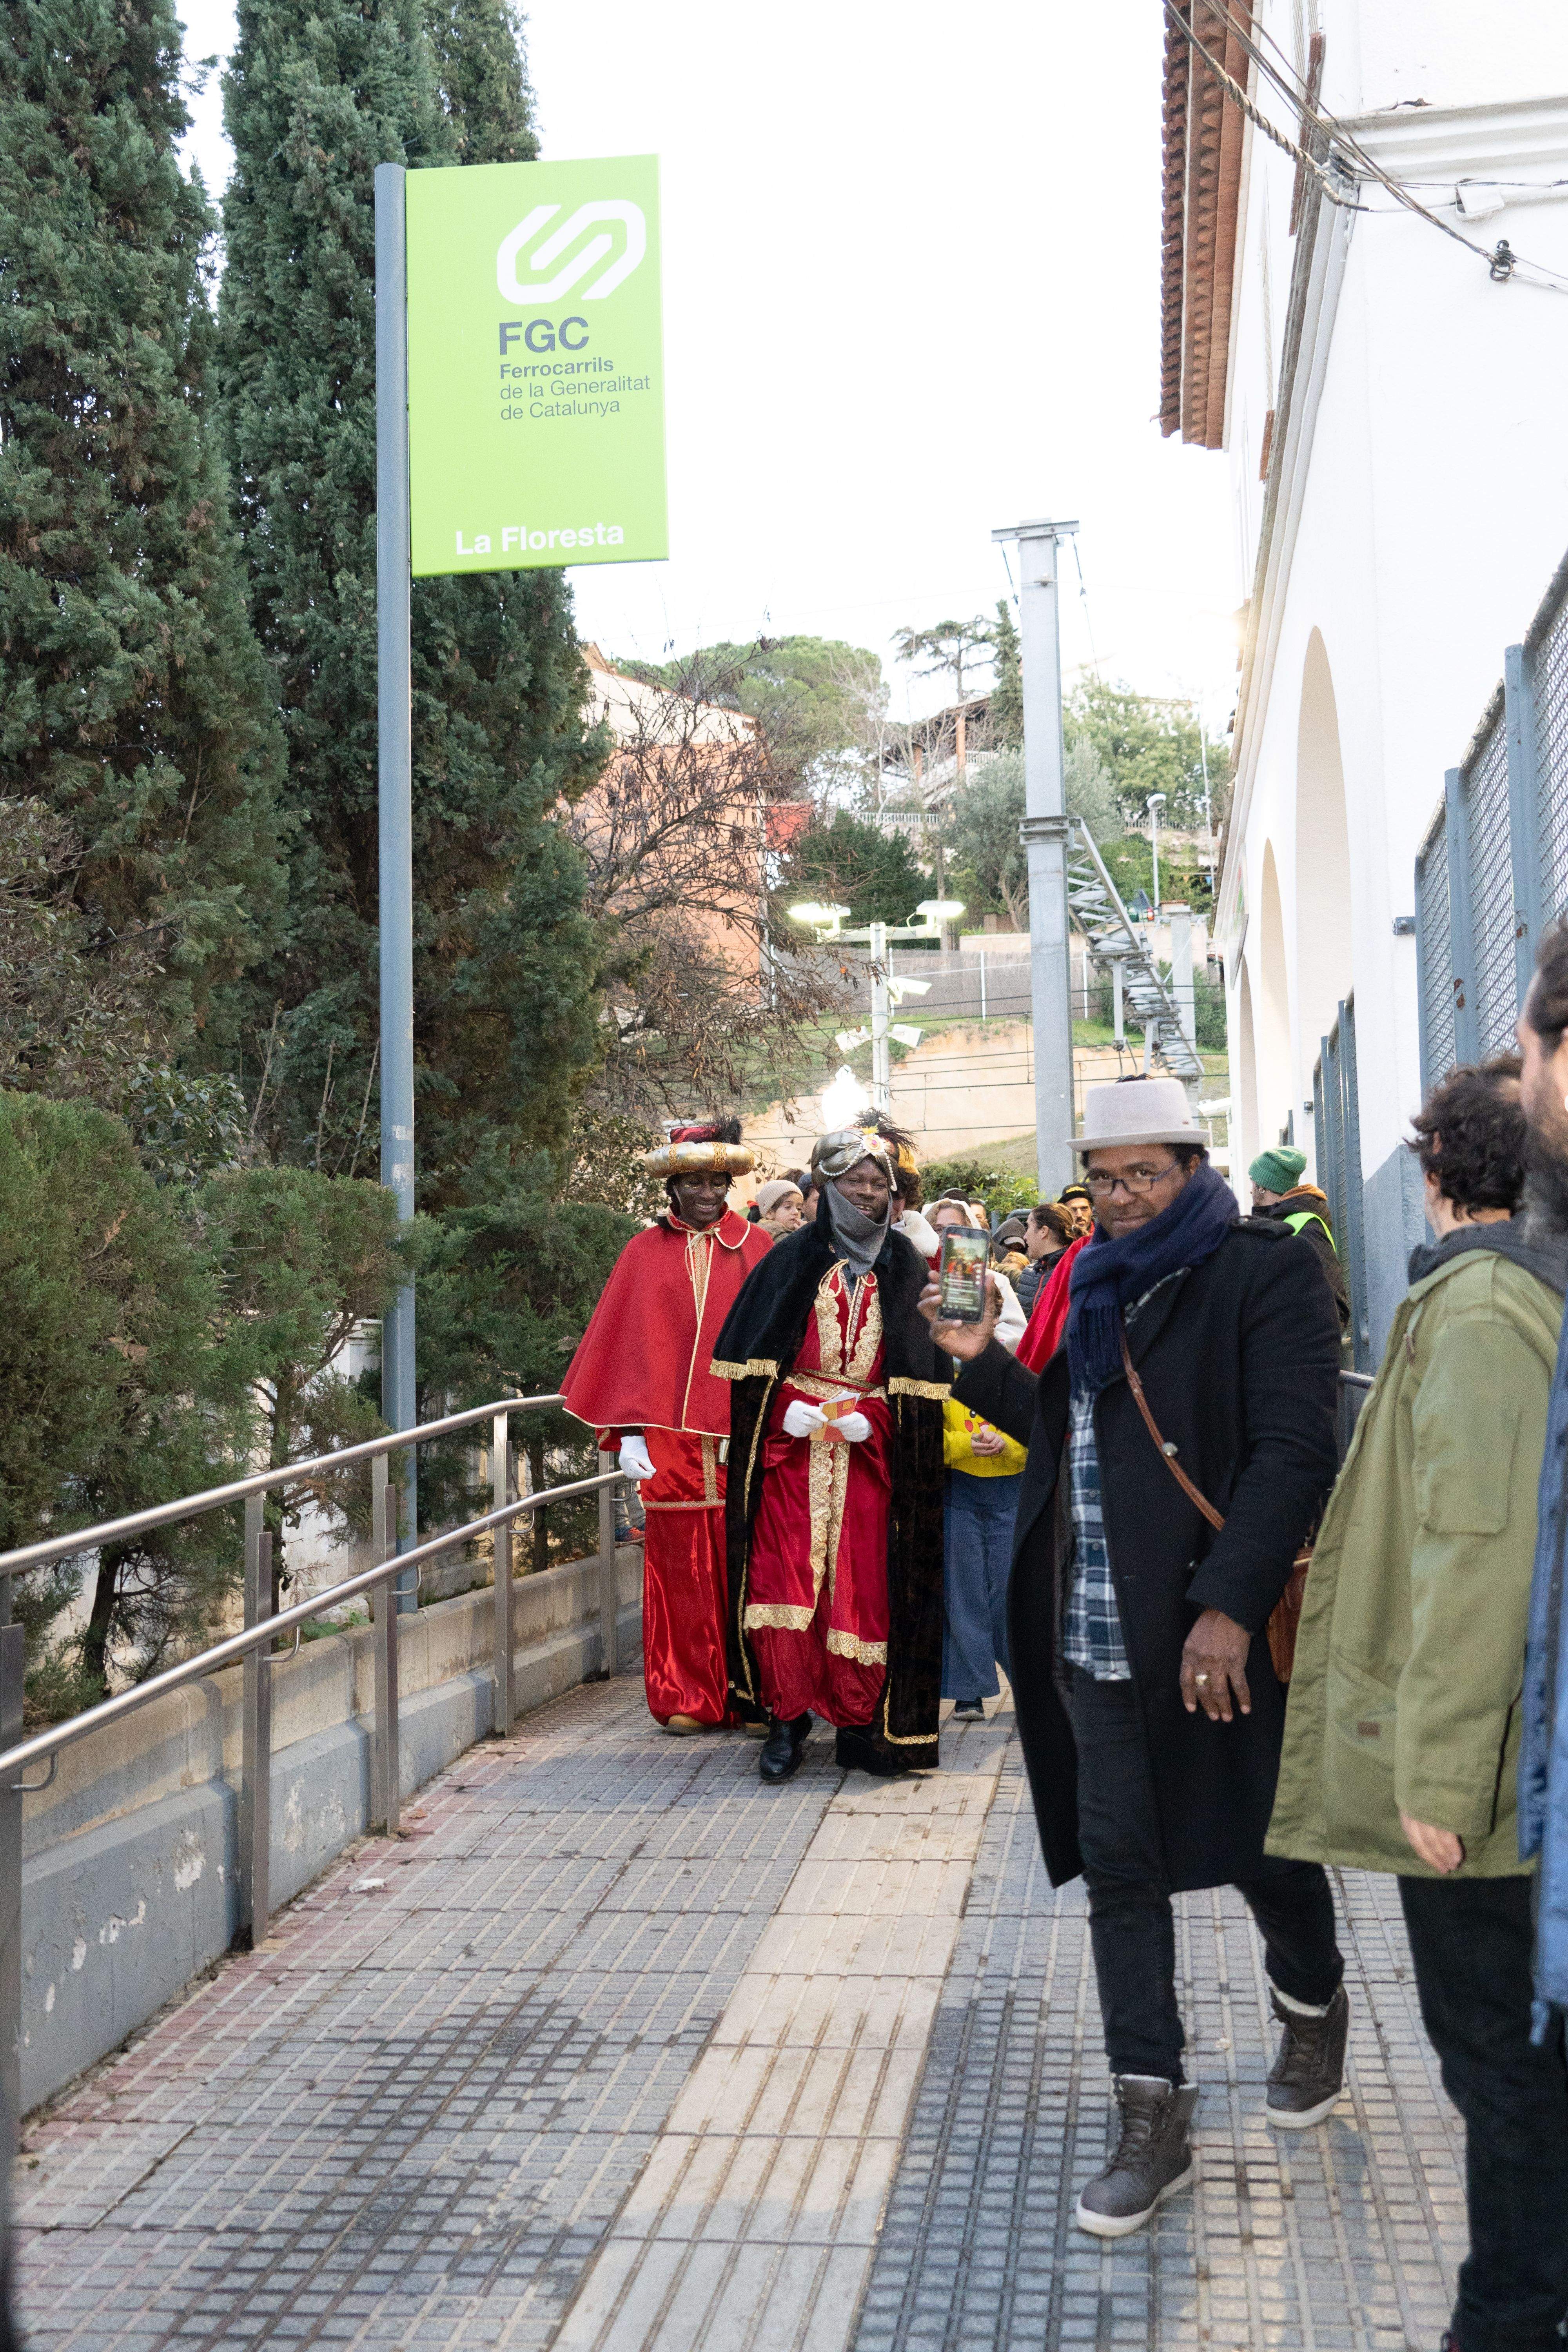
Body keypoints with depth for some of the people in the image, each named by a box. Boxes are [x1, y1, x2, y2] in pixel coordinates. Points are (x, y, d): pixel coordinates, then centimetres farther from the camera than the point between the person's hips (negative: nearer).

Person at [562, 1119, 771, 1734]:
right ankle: (687, 1697, 10)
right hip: (671, 1435, 0)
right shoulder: (646, 1252, 9)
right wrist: (630, 1431, -3)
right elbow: (628, 1345, 6)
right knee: (681, 1564, 2)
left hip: (745, 1435, 0)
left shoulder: (757, 1249, 9)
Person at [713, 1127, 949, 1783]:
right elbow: (747, 1351, 4)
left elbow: (922, 1371, 5)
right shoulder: (792, 1258, 6)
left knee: (866, 1586, -2)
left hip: (871, 1450, 1)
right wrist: (786, 1410, -9)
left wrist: (866, 1420, -9)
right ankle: (788, 1719, 4)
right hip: (792, 1442, -1)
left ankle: (860, 1724, 7)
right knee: (784, 1578, -7)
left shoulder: (905, 1268, 9)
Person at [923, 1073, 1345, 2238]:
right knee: (1119, 1866, 6)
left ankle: (1313, 2010, 42)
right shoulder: (1096, 1283, 13)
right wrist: (983, 1361, 7)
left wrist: (1230, 1603, -24)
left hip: (1216, 1632, -6)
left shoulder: (1265, 1271, -8)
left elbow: (1293, 1449, -16)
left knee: (1260, 1844, 12)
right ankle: (1155, 2121, 16)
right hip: (1095, 1639, 6)